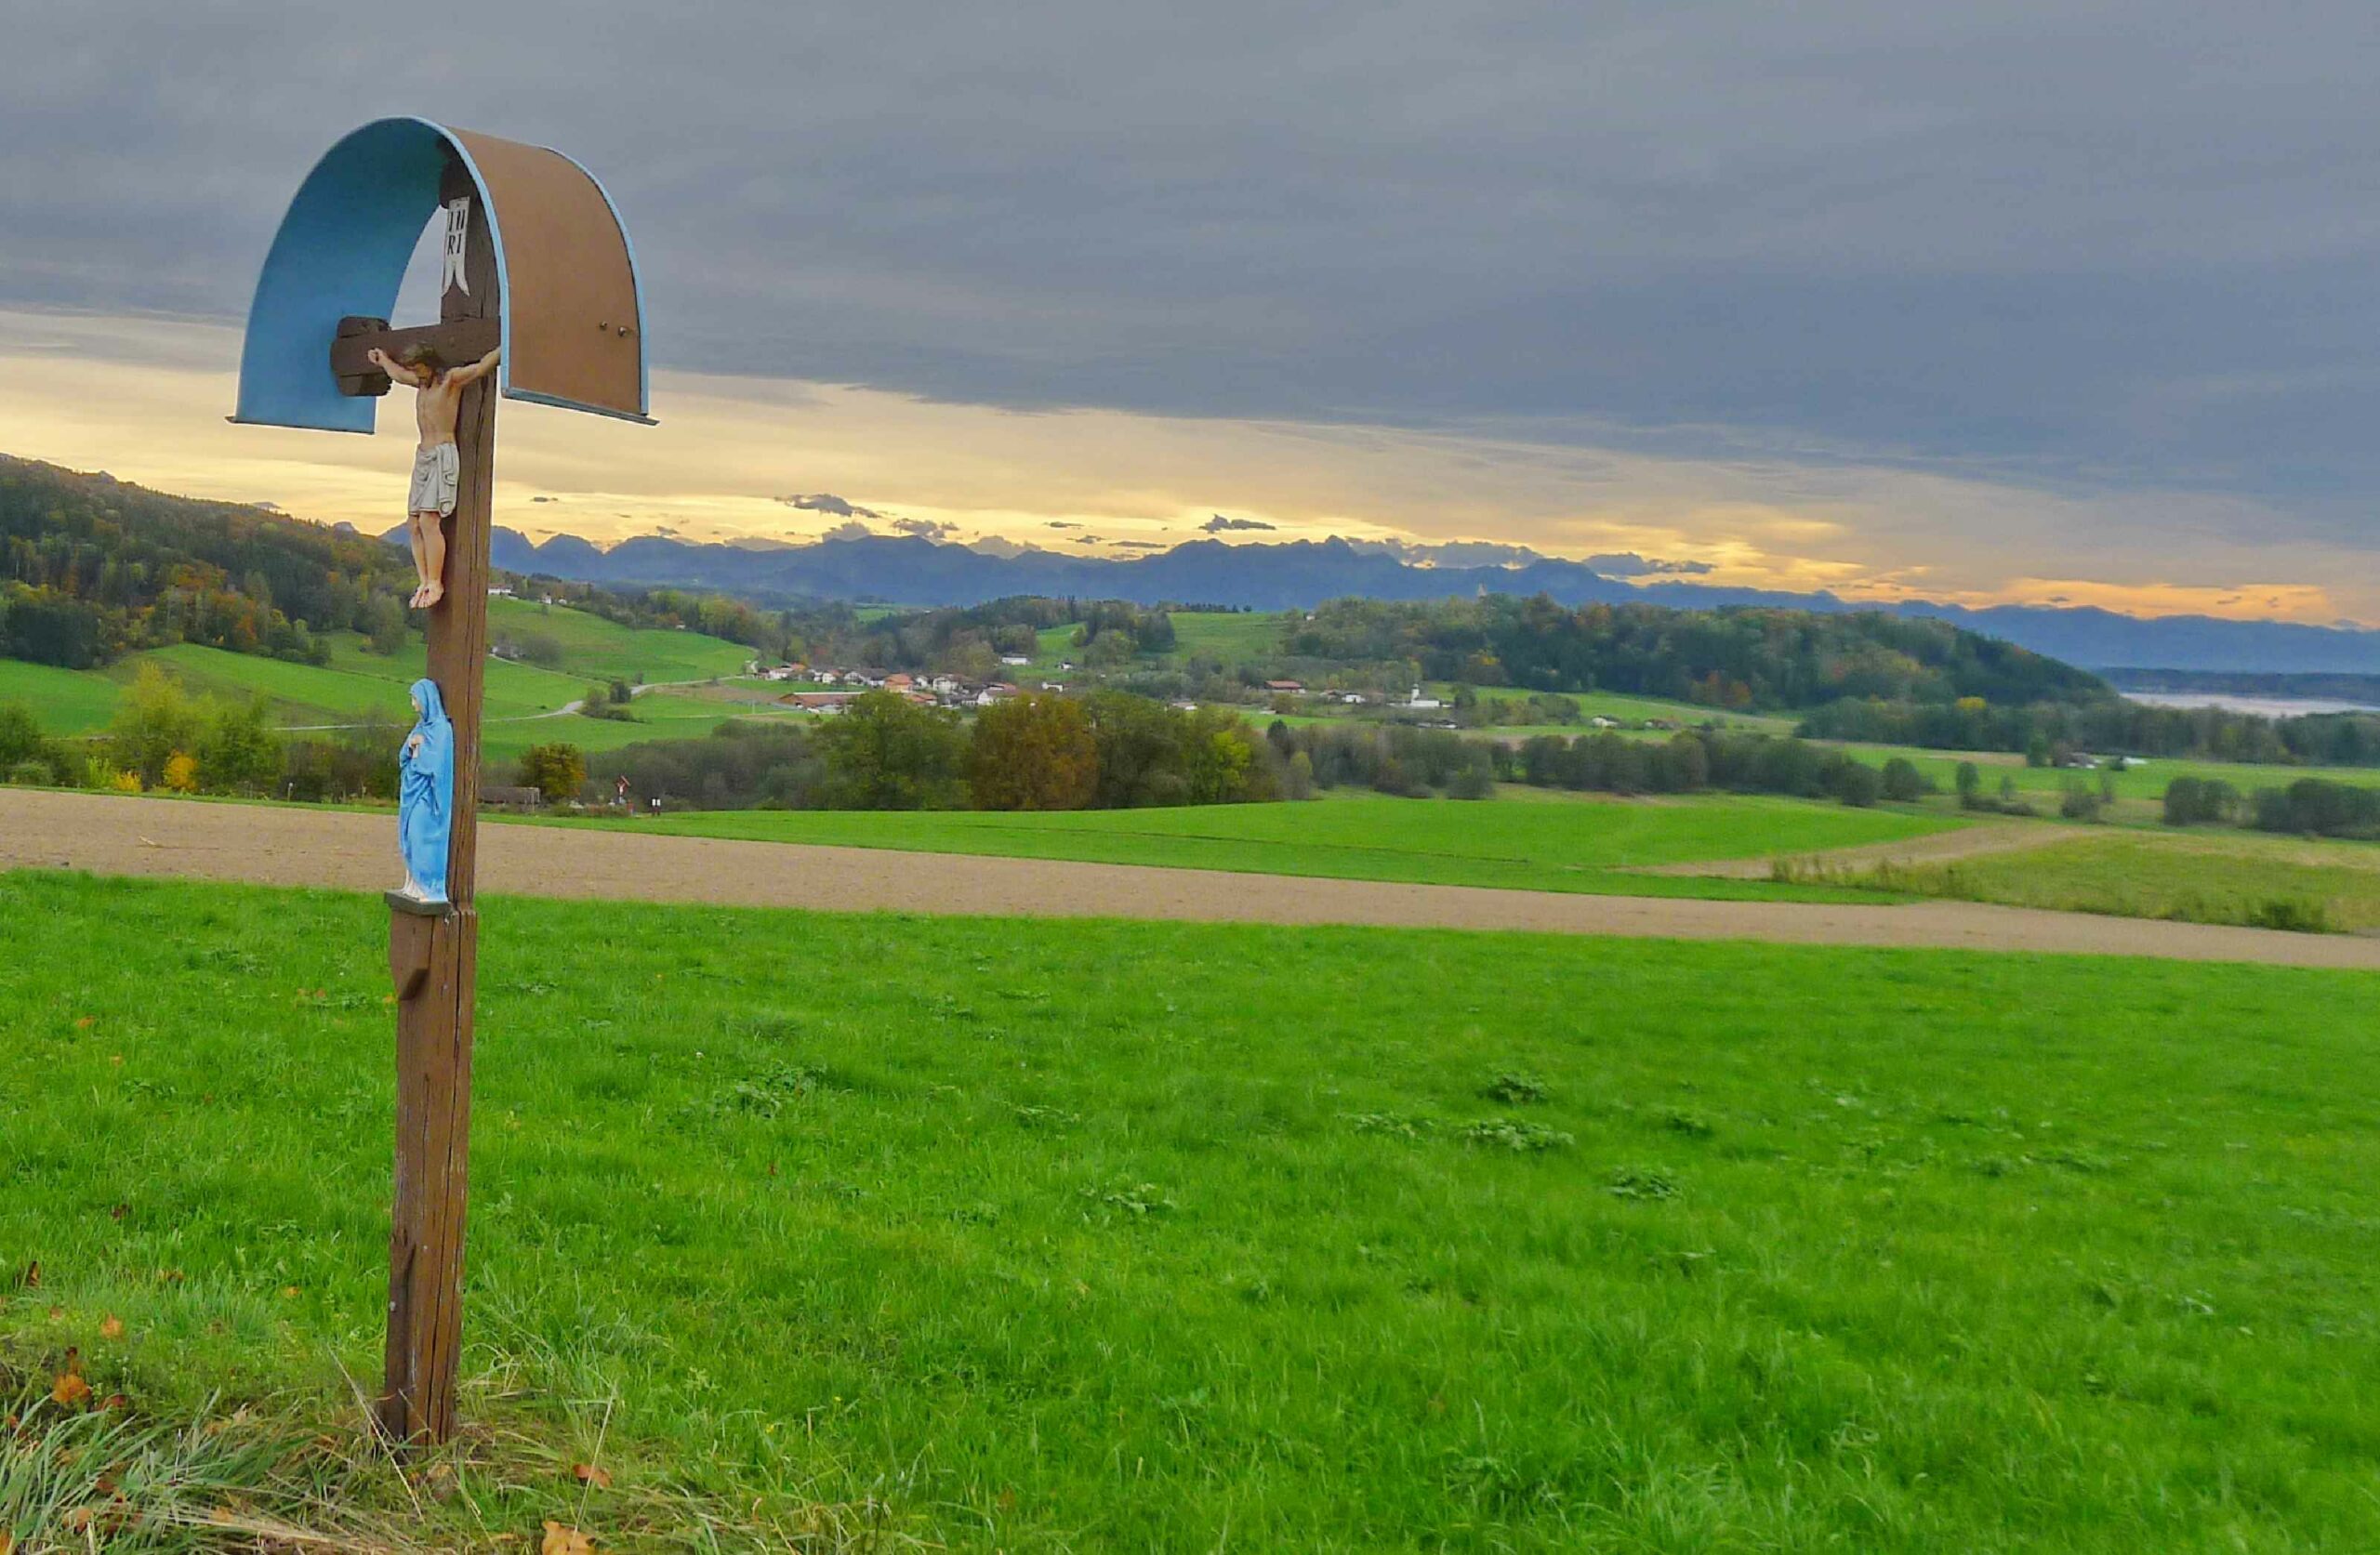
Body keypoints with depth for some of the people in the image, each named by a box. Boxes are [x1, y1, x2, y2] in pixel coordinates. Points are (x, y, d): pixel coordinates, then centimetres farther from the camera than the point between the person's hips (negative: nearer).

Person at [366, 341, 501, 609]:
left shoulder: (451, 379, -3)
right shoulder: (422, 383, 19)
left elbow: (482, 367, -16)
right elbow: (397, 374, 40)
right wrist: (382, 359, 53)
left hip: (443, 455, -8)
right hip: (423, 455, 8)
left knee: (428, 520, -18)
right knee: (414, 523, -1)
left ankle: (435, 584, -16)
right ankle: (425, 583, -2)